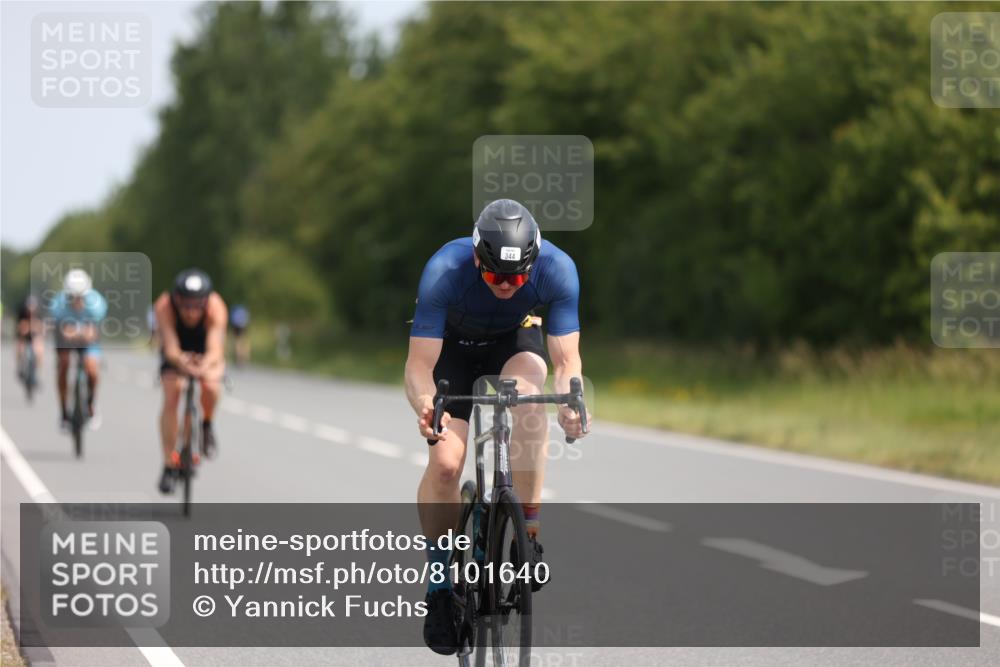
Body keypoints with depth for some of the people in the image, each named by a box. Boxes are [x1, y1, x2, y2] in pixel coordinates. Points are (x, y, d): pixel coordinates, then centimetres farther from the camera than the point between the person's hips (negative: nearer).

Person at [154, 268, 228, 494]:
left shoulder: (215, 307, -35)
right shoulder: (164, 306, -35)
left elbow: (215, 350, -45)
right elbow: (171, 348, -43)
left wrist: (206, 365, -67)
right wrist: (182, 361, -65)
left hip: (206, 355, 0)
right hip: (176, 355, 0)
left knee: (211, 387, -31)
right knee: (171, 397, -22)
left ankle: (207, 425, 2)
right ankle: (169, 465, -12)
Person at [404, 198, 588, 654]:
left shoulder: (557, 269, -32)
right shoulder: (444, 271, -37)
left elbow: (566, 360, -30)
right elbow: (419, 363, -36)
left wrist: (570, 401, -52)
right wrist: (424, 405, -58)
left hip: (514, 340, 1)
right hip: (451, 343, -1)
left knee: (527, 393, -35)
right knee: (445, 464, -17)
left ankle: (527, 533, -23)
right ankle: (440, 587, 3)